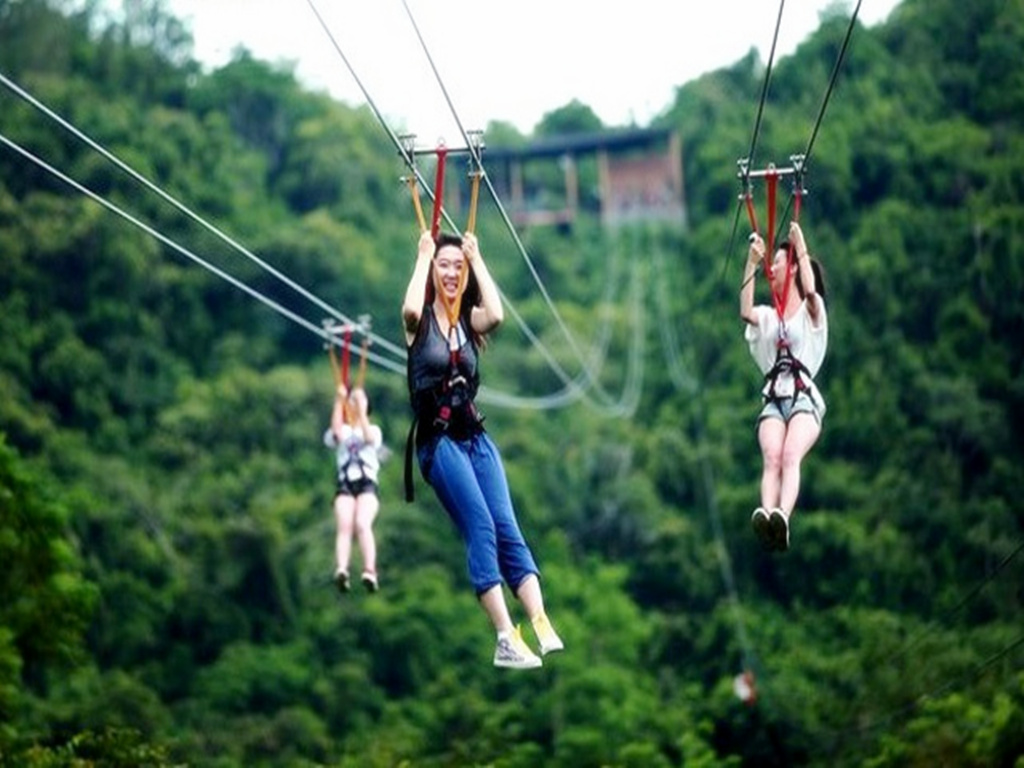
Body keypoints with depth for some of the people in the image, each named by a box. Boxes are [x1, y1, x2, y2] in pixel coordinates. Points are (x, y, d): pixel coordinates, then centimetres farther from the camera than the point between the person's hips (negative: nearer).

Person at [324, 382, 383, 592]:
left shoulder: (374, 430, 20)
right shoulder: (341, 431, 22)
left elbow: (369, 437, -5)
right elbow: (337, 432, -4)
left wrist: (361, 409, -7)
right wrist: (339, 401, -6)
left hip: (367, 483, -1)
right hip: (345, 483, 1)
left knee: (362, 524, -27)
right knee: (344, 527, -24)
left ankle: (370, 572, -41)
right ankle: (341, 570, -44)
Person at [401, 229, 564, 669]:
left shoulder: (469, 320, 12)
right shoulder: (420, 322, 2)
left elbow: (497, 315, -12)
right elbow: (410, 309, -23)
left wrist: (477, 259, -3)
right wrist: (423, 256, -9)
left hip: (476, 436, 4)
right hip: (438, 440, -4)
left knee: (507, 527, -11)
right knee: (481, 528, -18)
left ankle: (540, 623, -24)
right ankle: (506, 639, -25)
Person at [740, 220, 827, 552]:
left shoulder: (810, 311, 14)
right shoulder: (766, 317, 23)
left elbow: (810, 291, -11)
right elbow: (745, 312, -1)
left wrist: (801, 248, -11)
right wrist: (752, 262, -5)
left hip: (804, 396, -3)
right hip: (773, 399, 3)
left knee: (791, 456, -31)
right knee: (772, 459, -26)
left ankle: (782, 516, -55)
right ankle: (765, 514, -52)